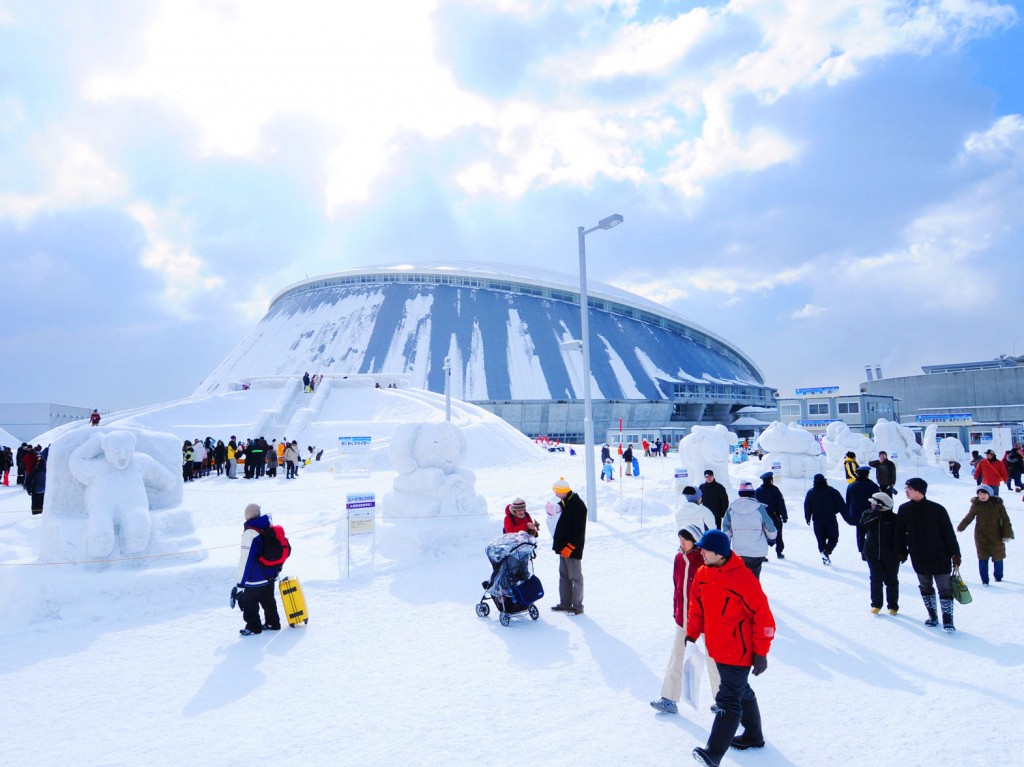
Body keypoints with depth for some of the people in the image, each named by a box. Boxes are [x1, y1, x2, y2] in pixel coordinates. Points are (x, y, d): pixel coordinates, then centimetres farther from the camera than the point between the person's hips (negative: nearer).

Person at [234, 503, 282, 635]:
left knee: (248, 602, 9)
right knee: (269, 600, 21)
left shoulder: (250, 533, -21)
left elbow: (246, 560, -23)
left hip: (256, 579, -7)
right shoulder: (269, 528, 2)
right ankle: (273, 623, 31)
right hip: (271, 576, 7)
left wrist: (240, 584, -19)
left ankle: (253, 627, 17)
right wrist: (277, 569, 27)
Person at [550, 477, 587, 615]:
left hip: (572, 549, -9)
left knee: (575, 577, -1)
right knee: (563, 575, 15)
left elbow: (579, 531, -21)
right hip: (564, 547, 9)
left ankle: (577, 606, 7)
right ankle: (565, 603, 24)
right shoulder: (564, 503, 11)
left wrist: (570, 546, -21)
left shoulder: (578, 505, -17)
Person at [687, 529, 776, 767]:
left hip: (739, 652, -8)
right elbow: (696, 607, 11)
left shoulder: (743, 579, -23)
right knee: (741, 693, 25)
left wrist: (761, 653, -14)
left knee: (728, 700, -7)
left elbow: (763, 617, -17)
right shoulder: (702, 574, -2)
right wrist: (692, 634, 3)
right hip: (717, 649, 8)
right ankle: (753, 735, 44)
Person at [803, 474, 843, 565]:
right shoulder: (832, 491, -2)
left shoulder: (810, 493, 2)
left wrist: (808, 518, 14)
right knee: (833, 538, 10)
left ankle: (825, 558, 10)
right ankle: (827, 552, -13)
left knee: (821, 540, 11)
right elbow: (841, 505, -2)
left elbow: (807, 506, 4)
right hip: (831, 519, -2)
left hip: (817, 520, 2)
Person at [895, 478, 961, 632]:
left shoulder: (937, 509, -12)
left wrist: (955, 553, -8)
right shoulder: (904, 510, -1)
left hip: (939, 556, -4)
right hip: (919, 558, 4)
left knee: (945, 588, 0)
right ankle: (932, 615, 27)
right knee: (925, 587, 14)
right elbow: (900, 533, 6)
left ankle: (948, 619, 8)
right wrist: (901, 552, 8)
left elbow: (948, 532, -8)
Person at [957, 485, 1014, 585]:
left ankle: (998, 576, 36)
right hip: (981, 536, 0)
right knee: (983, 558, -1)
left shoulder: (997, 504, -6)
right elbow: (968, 518, 11)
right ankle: (984, 580, 9)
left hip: (996, 536, 0)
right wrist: (960, 527, 19)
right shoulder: (976, 505, -4)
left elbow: (1005, 520, -1)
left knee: (997, 558, 12)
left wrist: (1007, 534, -5)